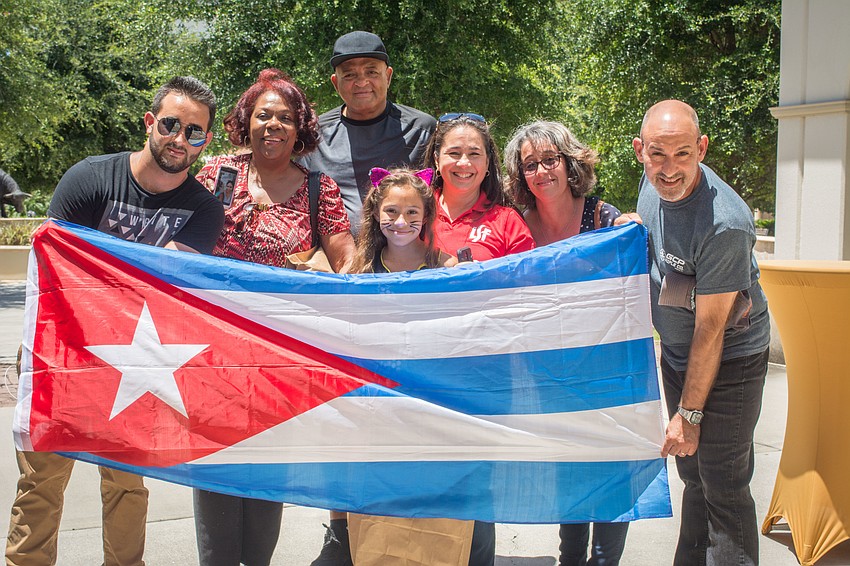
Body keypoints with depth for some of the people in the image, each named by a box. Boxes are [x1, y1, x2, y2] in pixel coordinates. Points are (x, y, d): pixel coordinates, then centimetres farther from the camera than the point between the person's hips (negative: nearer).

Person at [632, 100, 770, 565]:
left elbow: (709, 329, -24)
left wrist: (689, 414, -18)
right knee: (693, 475, 18)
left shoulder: (724, 225, -30)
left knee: (724, 489, -3)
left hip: (729, 359, -7)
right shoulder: (655, 180, -7)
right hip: (676, 352, 8)